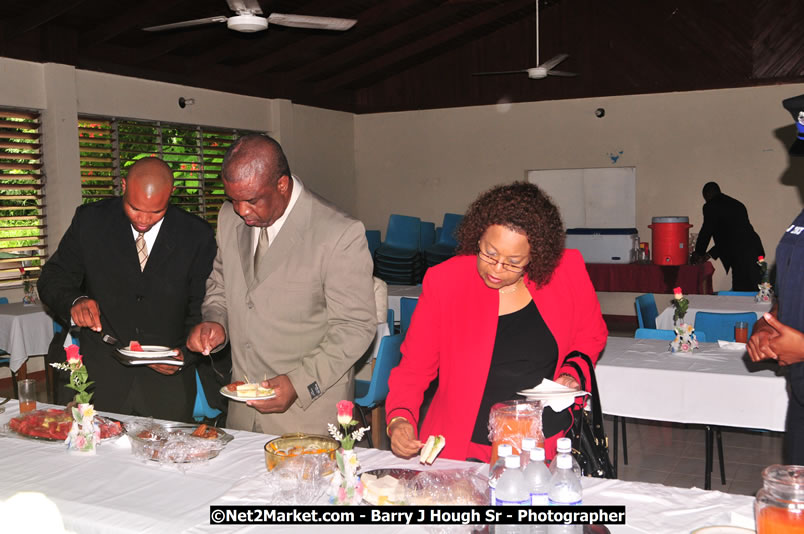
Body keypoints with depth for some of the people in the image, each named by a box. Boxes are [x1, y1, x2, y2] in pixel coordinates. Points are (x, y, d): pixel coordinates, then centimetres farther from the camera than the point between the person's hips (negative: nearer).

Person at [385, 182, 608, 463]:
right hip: (465, 448, -1)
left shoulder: (567, 270, -3)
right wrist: (399, 418, -16)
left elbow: (591, 336, 16)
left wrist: (572, 373, -2)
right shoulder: (443, 281, -7)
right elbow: (414, 366, 0)